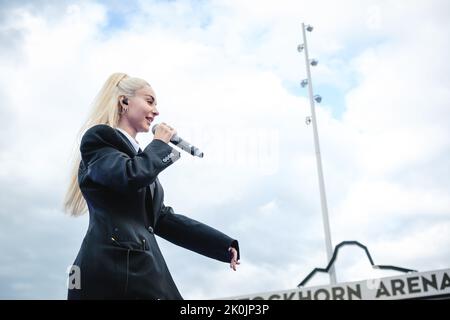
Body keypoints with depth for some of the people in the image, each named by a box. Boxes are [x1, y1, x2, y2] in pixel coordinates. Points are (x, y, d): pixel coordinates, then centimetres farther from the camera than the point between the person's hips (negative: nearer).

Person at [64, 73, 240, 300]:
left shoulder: (141, 158, 24)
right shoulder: (99, 138, 1)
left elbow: (162, 218, 22)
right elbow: (131, 176, -19)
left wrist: (225, 245, 19)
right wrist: (160, 144, 1)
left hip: (145, 270, 8)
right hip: (112, 269, -8)